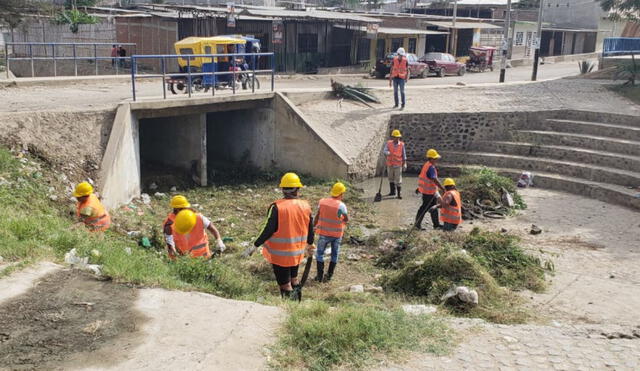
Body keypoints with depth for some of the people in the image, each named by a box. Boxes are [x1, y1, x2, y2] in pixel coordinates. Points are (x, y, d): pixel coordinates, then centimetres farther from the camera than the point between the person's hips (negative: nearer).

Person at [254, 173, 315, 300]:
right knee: (294, 280, 24)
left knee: (285, 284, 5)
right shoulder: (306, 206, -4)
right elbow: (310, 229, 8)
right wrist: (310, 244, 25)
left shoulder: (277, 207, -20)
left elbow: (268, 230, -19)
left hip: (280, 254, -5)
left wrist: (255, 245, -4)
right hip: (297, 252, 5)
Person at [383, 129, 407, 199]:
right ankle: (392, 191, 30)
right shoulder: (389, 143, -1)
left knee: (398, 179, -6)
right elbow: (385, 151, -11)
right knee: (391, 178, 15)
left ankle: (399, 194, -2)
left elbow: (404, 155, 2)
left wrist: (404, 164, 0)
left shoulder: (401, 144, -4)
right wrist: (387, 153, -34)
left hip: (398, 165, -3)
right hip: (390, 164, 3)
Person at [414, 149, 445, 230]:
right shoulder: (431, 167, -22)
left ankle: (436, 224, 26)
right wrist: (443, 189, -31)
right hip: (429, 191, -10)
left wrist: (419, 187, 26)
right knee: (425, 208, -1)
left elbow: (422, 177, 19)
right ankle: (417, 224, 8)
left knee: (433, 207, 17)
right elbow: (435, 180, -30)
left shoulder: (427, 165, 10)